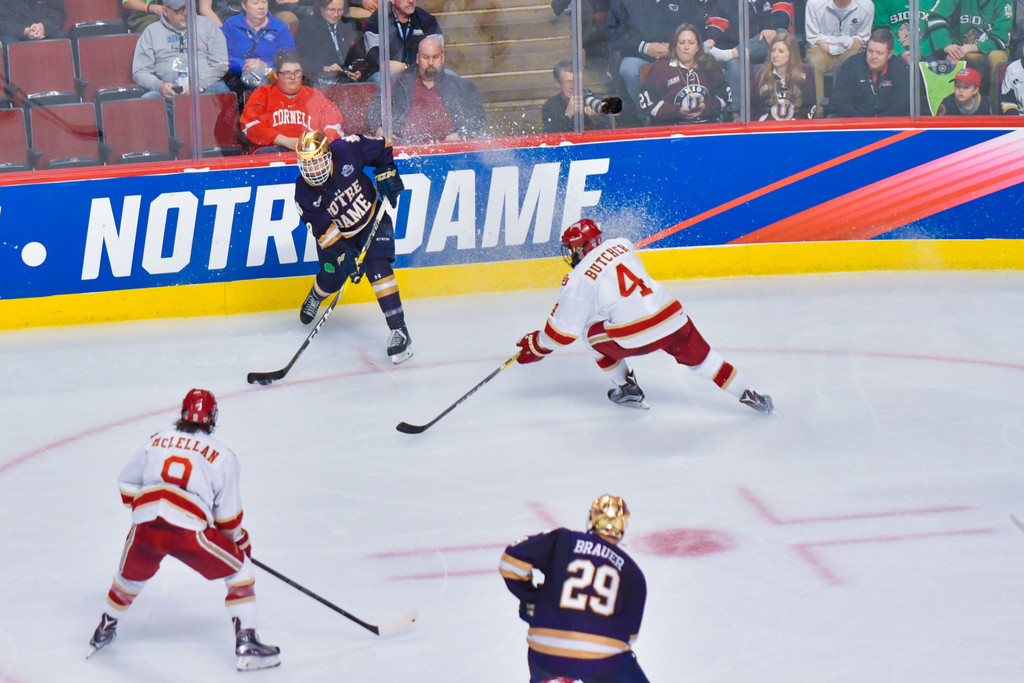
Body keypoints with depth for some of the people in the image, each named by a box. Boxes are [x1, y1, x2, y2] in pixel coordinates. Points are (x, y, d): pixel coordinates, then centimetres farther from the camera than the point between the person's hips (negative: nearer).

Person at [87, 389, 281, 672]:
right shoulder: (223, 456, 13)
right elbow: (228, 516, 12)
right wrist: (240, 541, 29)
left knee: (130, 574, 32)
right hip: (189, 531, -3)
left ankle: (105, 630, 49)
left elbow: (127, 486, 24)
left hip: (145, 525, 3)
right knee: (239, 568, 15)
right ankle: (246, 644, 8)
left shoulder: (157, 440, 22)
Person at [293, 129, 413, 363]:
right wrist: (344, 256, -30)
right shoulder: (304, 194, -24)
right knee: (331, 278, 8)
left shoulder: (346, 150, -27)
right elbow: (324, 232, -22)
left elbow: (382, 147, -9)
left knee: (377, 268, -20)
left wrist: (387, 174, -13)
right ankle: (316, 296, 50)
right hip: (338, 231, 2)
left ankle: (399, 329, -20)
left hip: (373, 218, -2)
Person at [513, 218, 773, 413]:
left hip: (637, 337, -5)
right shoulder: (620, 245, 14)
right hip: (674, 319, 5)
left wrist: (536, 347, 19)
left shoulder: (577, 280, -1)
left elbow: (564, 329, 4)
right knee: (700, 357, 22)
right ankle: (750, 397, 19)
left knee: (594, 332, 22)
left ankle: (628, 389, 25)